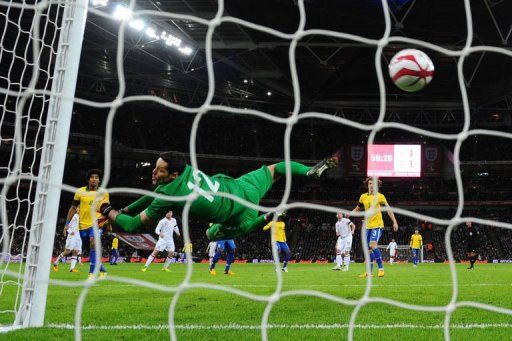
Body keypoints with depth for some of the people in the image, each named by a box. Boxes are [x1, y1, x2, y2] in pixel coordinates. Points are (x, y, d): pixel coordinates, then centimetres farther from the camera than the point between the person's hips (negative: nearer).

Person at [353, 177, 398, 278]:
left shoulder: (380, 196, -4)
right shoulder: (363, 197, 8)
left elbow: (388, 209, -3)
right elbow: (358, 208, 20)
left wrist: (394, 222, -8)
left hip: (377, 225, -5)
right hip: (367, 226, 5)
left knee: (373, 245, -22)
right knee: (368, 249, 7)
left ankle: (381, 268, -14)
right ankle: (370, 272, 16)